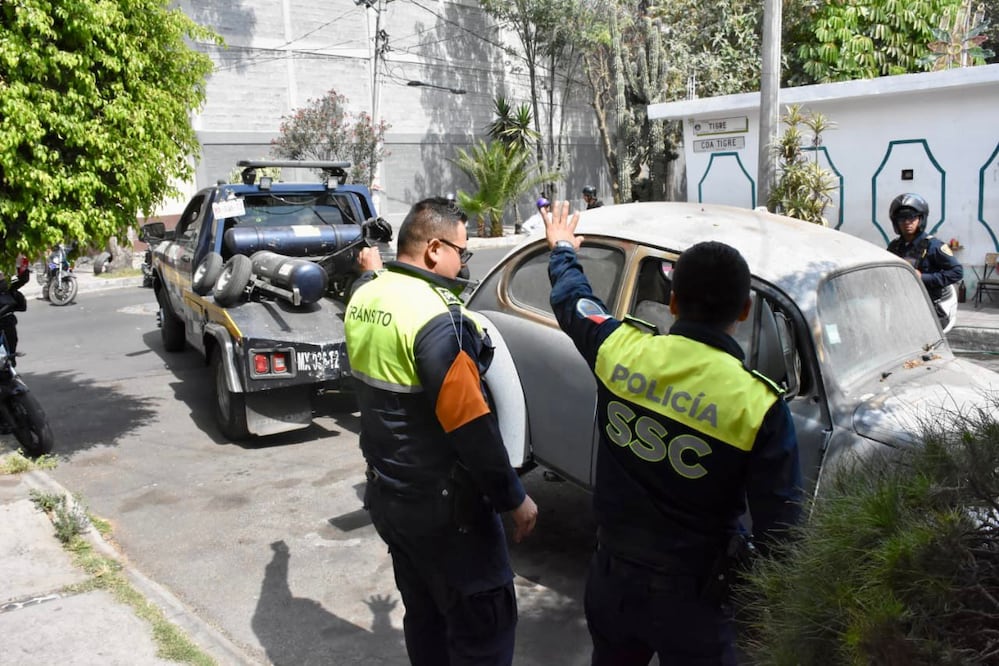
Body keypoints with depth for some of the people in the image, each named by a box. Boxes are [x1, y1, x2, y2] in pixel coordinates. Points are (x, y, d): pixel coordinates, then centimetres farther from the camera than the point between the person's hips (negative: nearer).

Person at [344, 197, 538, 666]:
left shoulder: (364, 296, 2)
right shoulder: (437, 316, -25)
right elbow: (470, 425, -25)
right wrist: (514, 498, -15)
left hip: (386, 491, 9)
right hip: (441, 504, -9)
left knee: (423, 613, 21)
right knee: (485, 621, 4)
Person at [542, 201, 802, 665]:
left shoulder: (621, 349, -13)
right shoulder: (758, 405, -22)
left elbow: (571, 299, 10)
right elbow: (780, 530, -17)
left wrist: (562, 249, 30)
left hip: (611, 574, 4)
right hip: (690, 595, -3)